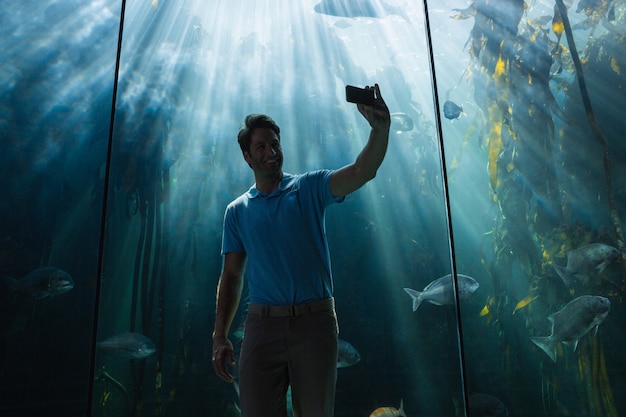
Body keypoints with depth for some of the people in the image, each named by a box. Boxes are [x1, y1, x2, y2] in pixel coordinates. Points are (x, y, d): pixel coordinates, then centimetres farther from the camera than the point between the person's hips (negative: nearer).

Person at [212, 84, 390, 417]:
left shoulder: (309, 188, 4)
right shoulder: (237, 211, 10)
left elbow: (362, 172, -13)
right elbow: (231, 276, 10)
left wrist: (380, 129, -31)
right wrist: (220, 337, 4)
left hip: (315, 320, -1)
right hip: (262, 324, 1)